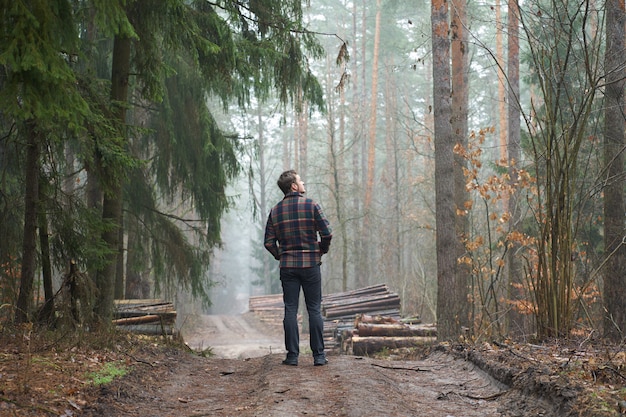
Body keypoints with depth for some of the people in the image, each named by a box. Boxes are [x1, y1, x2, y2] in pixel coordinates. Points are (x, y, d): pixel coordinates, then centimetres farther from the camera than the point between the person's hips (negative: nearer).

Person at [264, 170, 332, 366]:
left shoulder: (275, 211, 4)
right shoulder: (311, 205, -5)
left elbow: (269, 242, 1)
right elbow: (327, 233, -10)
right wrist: (322, 251, 7)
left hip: (287, 267, 2)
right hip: (311, 264, -2)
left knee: (290, 310, 4)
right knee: (314, 310, 3)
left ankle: (292, 355, 2)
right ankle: (319, 355, 3)